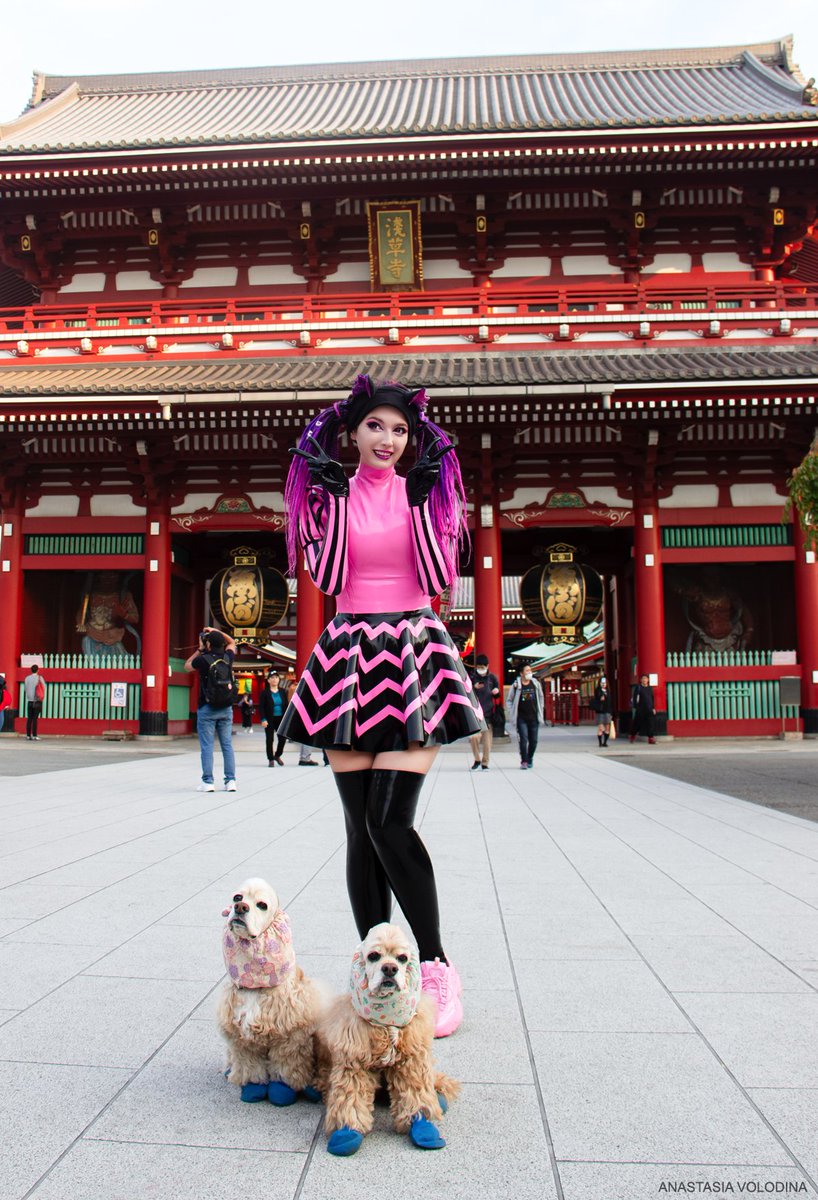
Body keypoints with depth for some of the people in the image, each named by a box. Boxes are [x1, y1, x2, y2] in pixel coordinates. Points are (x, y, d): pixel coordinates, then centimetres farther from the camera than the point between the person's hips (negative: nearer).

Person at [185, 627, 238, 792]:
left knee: (207, 746, 0)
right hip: (226, 708, 4)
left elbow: (187, 666, 13)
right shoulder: (228, 657, 2)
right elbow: (232, 643, 26)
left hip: (207, 708, -4)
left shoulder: (203, 659, -9)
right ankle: (230, 781, 4)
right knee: (227, 745, 6)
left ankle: (208, 782, -1)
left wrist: (200, 649, 17)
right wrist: (217, 631, 24)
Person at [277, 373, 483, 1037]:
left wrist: (422, 499, -7)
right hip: (350, 654, 2)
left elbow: (439, 578, -4)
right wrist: (335, 495, -5)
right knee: (360, 827, 3)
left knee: (391, 821, -12)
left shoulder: (425, 493, 7)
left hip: (414, 654, -2)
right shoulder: (333, 494, 9)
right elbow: (328, 578, -3)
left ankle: (438, 969, 2)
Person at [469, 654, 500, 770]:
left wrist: (497, 692, -9)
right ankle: (477, 760, 6)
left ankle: (485, 763, 13)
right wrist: (474, 688, -13)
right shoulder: (472, 678, 4)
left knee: (487, 739, 1)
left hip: (488, 713, 1)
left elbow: (497, 696, 15)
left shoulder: (492, 678, 7)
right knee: (474, 737, -14)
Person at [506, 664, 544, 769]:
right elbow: (509, 701, 6)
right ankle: (524, 761, -2)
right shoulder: (516, 685, -3)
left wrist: (541, 712, 12)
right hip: (521, 718, -3)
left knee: (533, 740, 6)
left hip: (534, 717, 3)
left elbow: (540, 698, 16)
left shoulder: (536, 684, 4)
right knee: (523, 739, -10)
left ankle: (530, 758, 27)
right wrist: (511, 714, -2)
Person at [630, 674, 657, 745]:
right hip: (640, 709, -3)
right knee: (637, 723, 5)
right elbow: (634, 698, -4)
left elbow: (652, 698, 17)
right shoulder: (638, 687, -2)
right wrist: (635, 707, -10)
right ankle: (633, 735, 22)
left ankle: (650, 738, -3)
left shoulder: (650, 688, 12)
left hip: (649, 709, 3)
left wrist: (653, 707, 13)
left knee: (650, 724, -3)